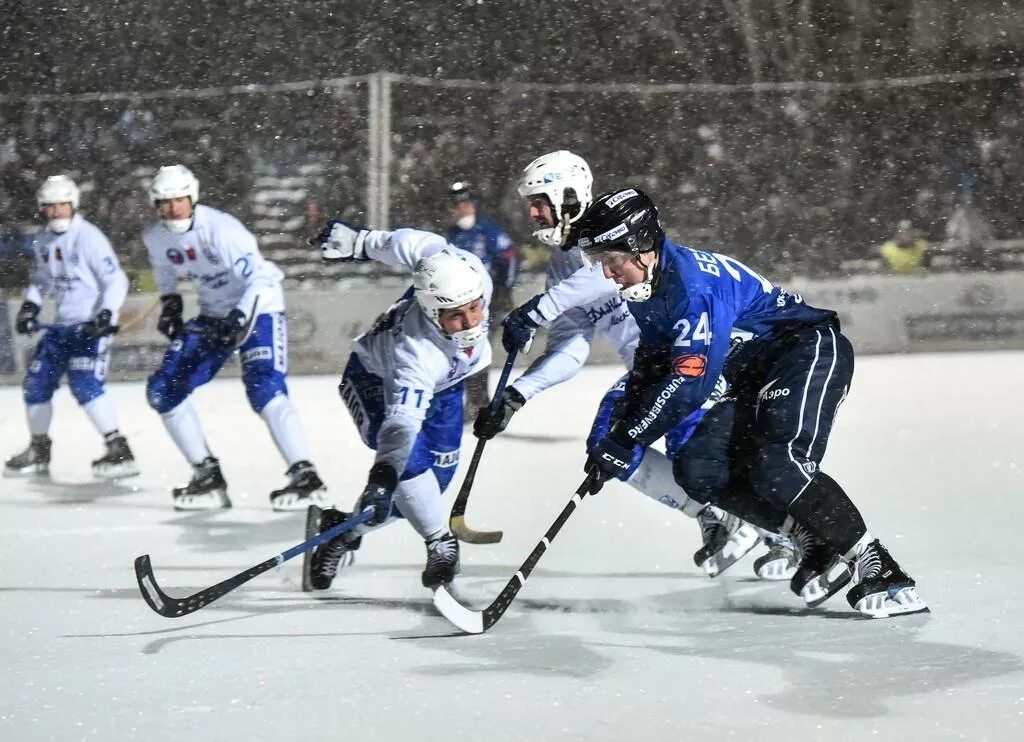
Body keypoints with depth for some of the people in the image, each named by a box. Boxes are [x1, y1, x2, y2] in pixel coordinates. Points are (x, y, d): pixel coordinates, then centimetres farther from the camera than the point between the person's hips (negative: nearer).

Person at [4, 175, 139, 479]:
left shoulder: (88, 237, -14)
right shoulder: (43, 241, 8)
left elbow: (116, 280, -15)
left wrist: (106, 314, -27)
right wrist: (30, 306, 5)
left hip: (91, 324, -8)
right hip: (62, 324, 8)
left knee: (85, 383, -23)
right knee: (36, 382, 11)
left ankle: (119, 451, -22)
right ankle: (39, 451, 29)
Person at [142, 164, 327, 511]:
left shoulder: (220, 228, -26)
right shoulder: (155, 236, -5)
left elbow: (260, 277, -32)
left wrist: (239, 319, -43)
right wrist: (170, 303, 4)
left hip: (258, 308, -7)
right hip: (214, 315, 8)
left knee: (264, 388, -27)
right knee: (163, 389, 0)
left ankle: (305, 477, -25)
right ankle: (208, 476, 6)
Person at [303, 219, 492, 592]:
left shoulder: (473, 273, -34)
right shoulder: (416, 350, -47)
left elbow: (414, 244, -18)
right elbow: (403, 417, -56)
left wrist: (362, 240, -4)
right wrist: (384, 475, -69)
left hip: (442, 384, 7)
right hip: (376, 379, -7)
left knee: (435, 479, 4)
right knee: (410, 460, -31)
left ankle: (343, 528, 21)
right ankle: (441, 546, -12)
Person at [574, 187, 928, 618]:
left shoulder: (693, 284, -26)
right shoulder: (647, 288, 6)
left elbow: (689, 382, -32)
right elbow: (651, 365, 21)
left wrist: (626, 441, -29)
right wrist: (617, 429, 9)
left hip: (811, 351, -10)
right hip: (757, 378, 10)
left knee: (777, 466, -30)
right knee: (698, 470, -6)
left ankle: (875, 568, -23)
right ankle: (820, 547, -4)